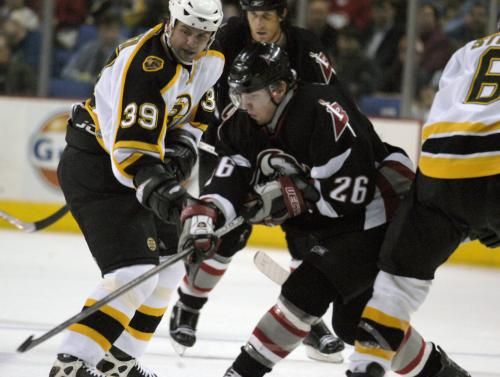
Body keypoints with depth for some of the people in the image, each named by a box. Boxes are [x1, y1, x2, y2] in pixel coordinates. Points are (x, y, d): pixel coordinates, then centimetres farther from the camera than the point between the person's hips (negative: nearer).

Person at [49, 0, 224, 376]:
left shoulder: (211, 60, -2)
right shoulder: (144, 67, -30)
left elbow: (198, 108, 16)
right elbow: (131, 150, -36)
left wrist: (184, 144, -4)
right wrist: (158, 191, -51)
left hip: (141, 167, 10)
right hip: (96, 166, -10)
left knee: (169, 268, 17)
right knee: (136, 272, -22)